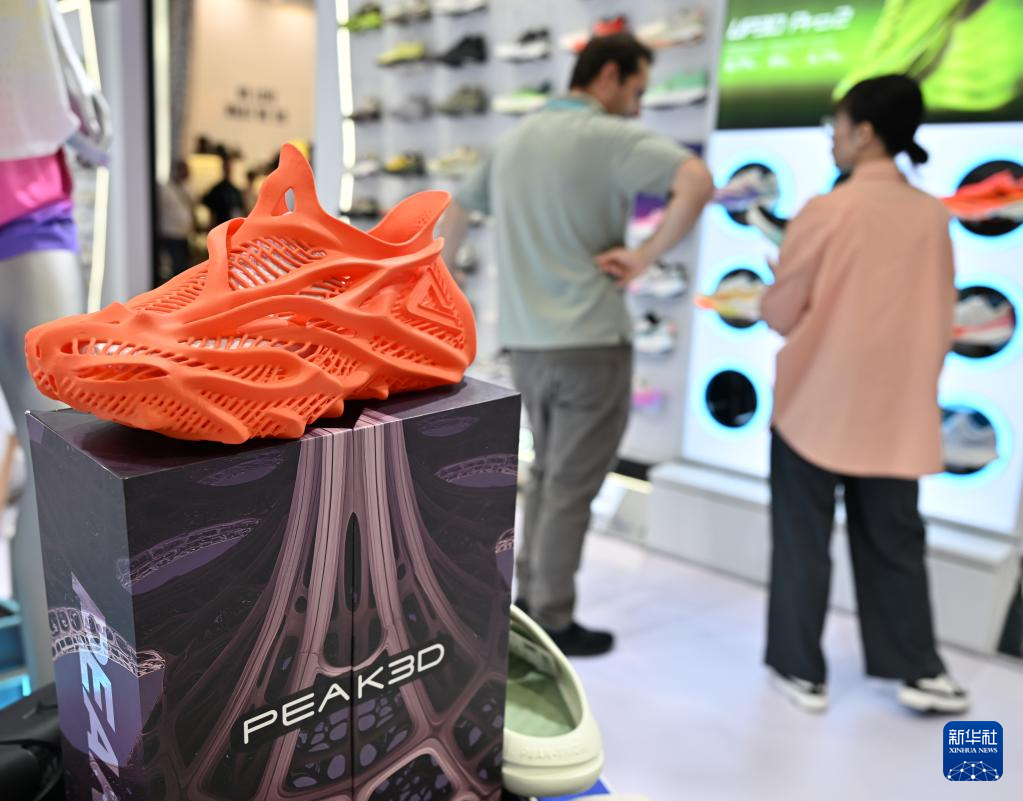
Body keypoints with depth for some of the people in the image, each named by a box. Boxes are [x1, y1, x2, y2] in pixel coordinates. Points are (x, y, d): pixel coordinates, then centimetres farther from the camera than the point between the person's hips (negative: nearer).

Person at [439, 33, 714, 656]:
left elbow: (458, 209, 24)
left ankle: (529, 598, 29)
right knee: (572, 486, 3)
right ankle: (553, 625, 14)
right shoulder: (613, 137, -10)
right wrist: (644, 258, -17)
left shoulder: (516, 138, 14)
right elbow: (699, 183, -26)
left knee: (548, 472, 21)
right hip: (591, 340, -7)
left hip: (525, 340, 7)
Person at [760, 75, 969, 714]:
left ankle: (802, 669, 19)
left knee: (803, 540, 9)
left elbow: (779, 314, -9)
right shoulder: (934, 215, 2)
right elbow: (939, 314, 10)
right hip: (897, 409, 5)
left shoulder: (827, 211, -14)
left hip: (817, 405, -4)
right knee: (893, 542, 17)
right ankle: (919, 670, 24)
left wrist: (771, 295, 12)